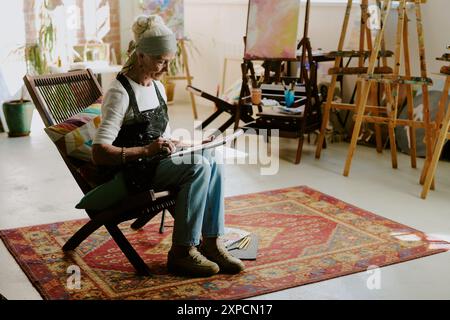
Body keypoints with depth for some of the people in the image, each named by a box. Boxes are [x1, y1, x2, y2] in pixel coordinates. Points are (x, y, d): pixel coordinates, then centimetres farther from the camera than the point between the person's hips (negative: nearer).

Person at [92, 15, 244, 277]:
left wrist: (176, 144, -2)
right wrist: (147, 150, -33)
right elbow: (99, 153, -25)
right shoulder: (120, 93, -17)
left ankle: (212, 243, -14)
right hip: (131, 171, -8)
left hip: (156, 161, 8)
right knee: (199, 168, -27)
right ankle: (182, 252, -18)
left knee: (212, 161, -17)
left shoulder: (158, 87, 11)